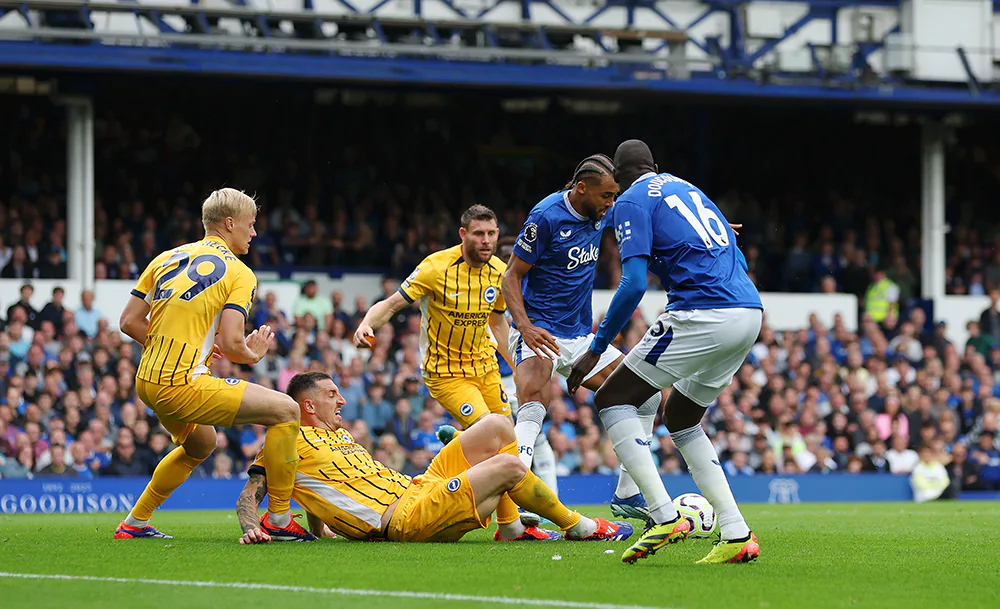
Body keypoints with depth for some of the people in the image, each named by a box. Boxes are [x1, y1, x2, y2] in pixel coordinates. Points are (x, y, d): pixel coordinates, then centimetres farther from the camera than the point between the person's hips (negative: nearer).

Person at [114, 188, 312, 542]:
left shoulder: (167, 258, 13)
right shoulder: (239, 274, -6)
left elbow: (129, 321, 10)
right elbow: (231, 344, -17)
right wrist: (253, 355, 6)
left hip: (148, 381, 8)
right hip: (183, 386, -8)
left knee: (199, 445, 35)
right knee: (285, 410, -4)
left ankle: (134, 523, 38)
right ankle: (278, 519, 0)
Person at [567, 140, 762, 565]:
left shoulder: (632, 201, 1)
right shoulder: (686, 188, 26)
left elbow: (633, 283, -11)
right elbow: (737, 260, 28)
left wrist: (596, 349, -5)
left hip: (704, 315, -8)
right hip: (750, 312, 8)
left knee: (612, 399, 2)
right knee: (679, 417, 23)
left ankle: (664, 517, -12)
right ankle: (736, 535, 12)